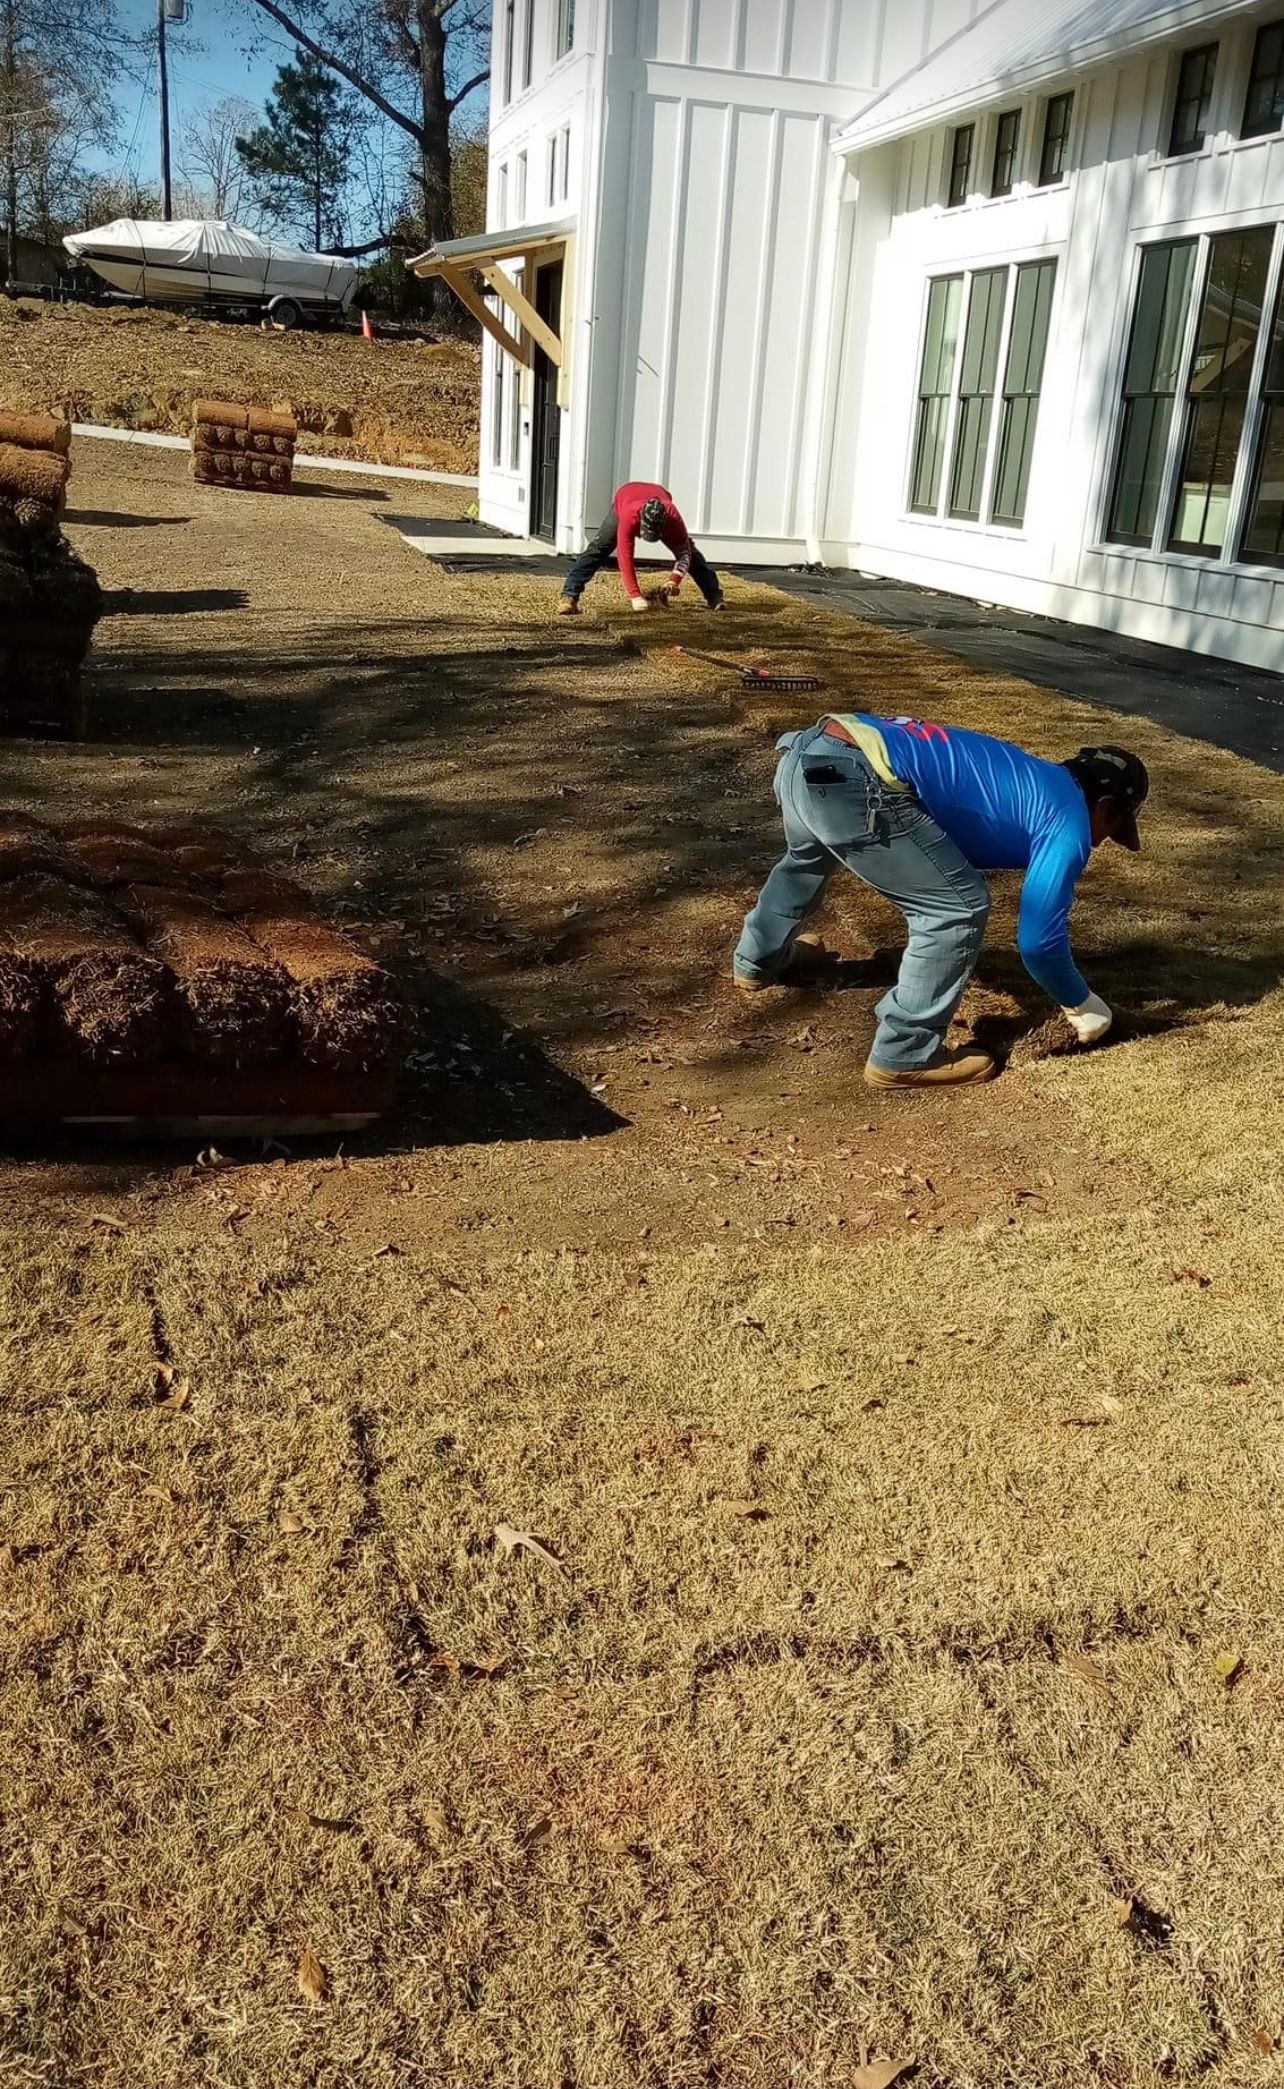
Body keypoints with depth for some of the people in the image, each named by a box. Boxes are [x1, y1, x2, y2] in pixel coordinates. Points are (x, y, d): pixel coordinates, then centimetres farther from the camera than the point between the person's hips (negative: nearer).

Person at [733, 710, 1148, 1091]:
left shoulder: (1031, 779, 30)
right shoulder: (1069, 821, 5)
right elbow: (1038, 939, 4)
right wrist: (1083, 1005, 20)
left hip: (808, 750, 10)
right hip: (850, 779, -10)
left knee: (806, 858, 40)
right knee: (959, 907, 0)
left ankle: (757, 962, 63)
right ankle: (904, 1057, 9)